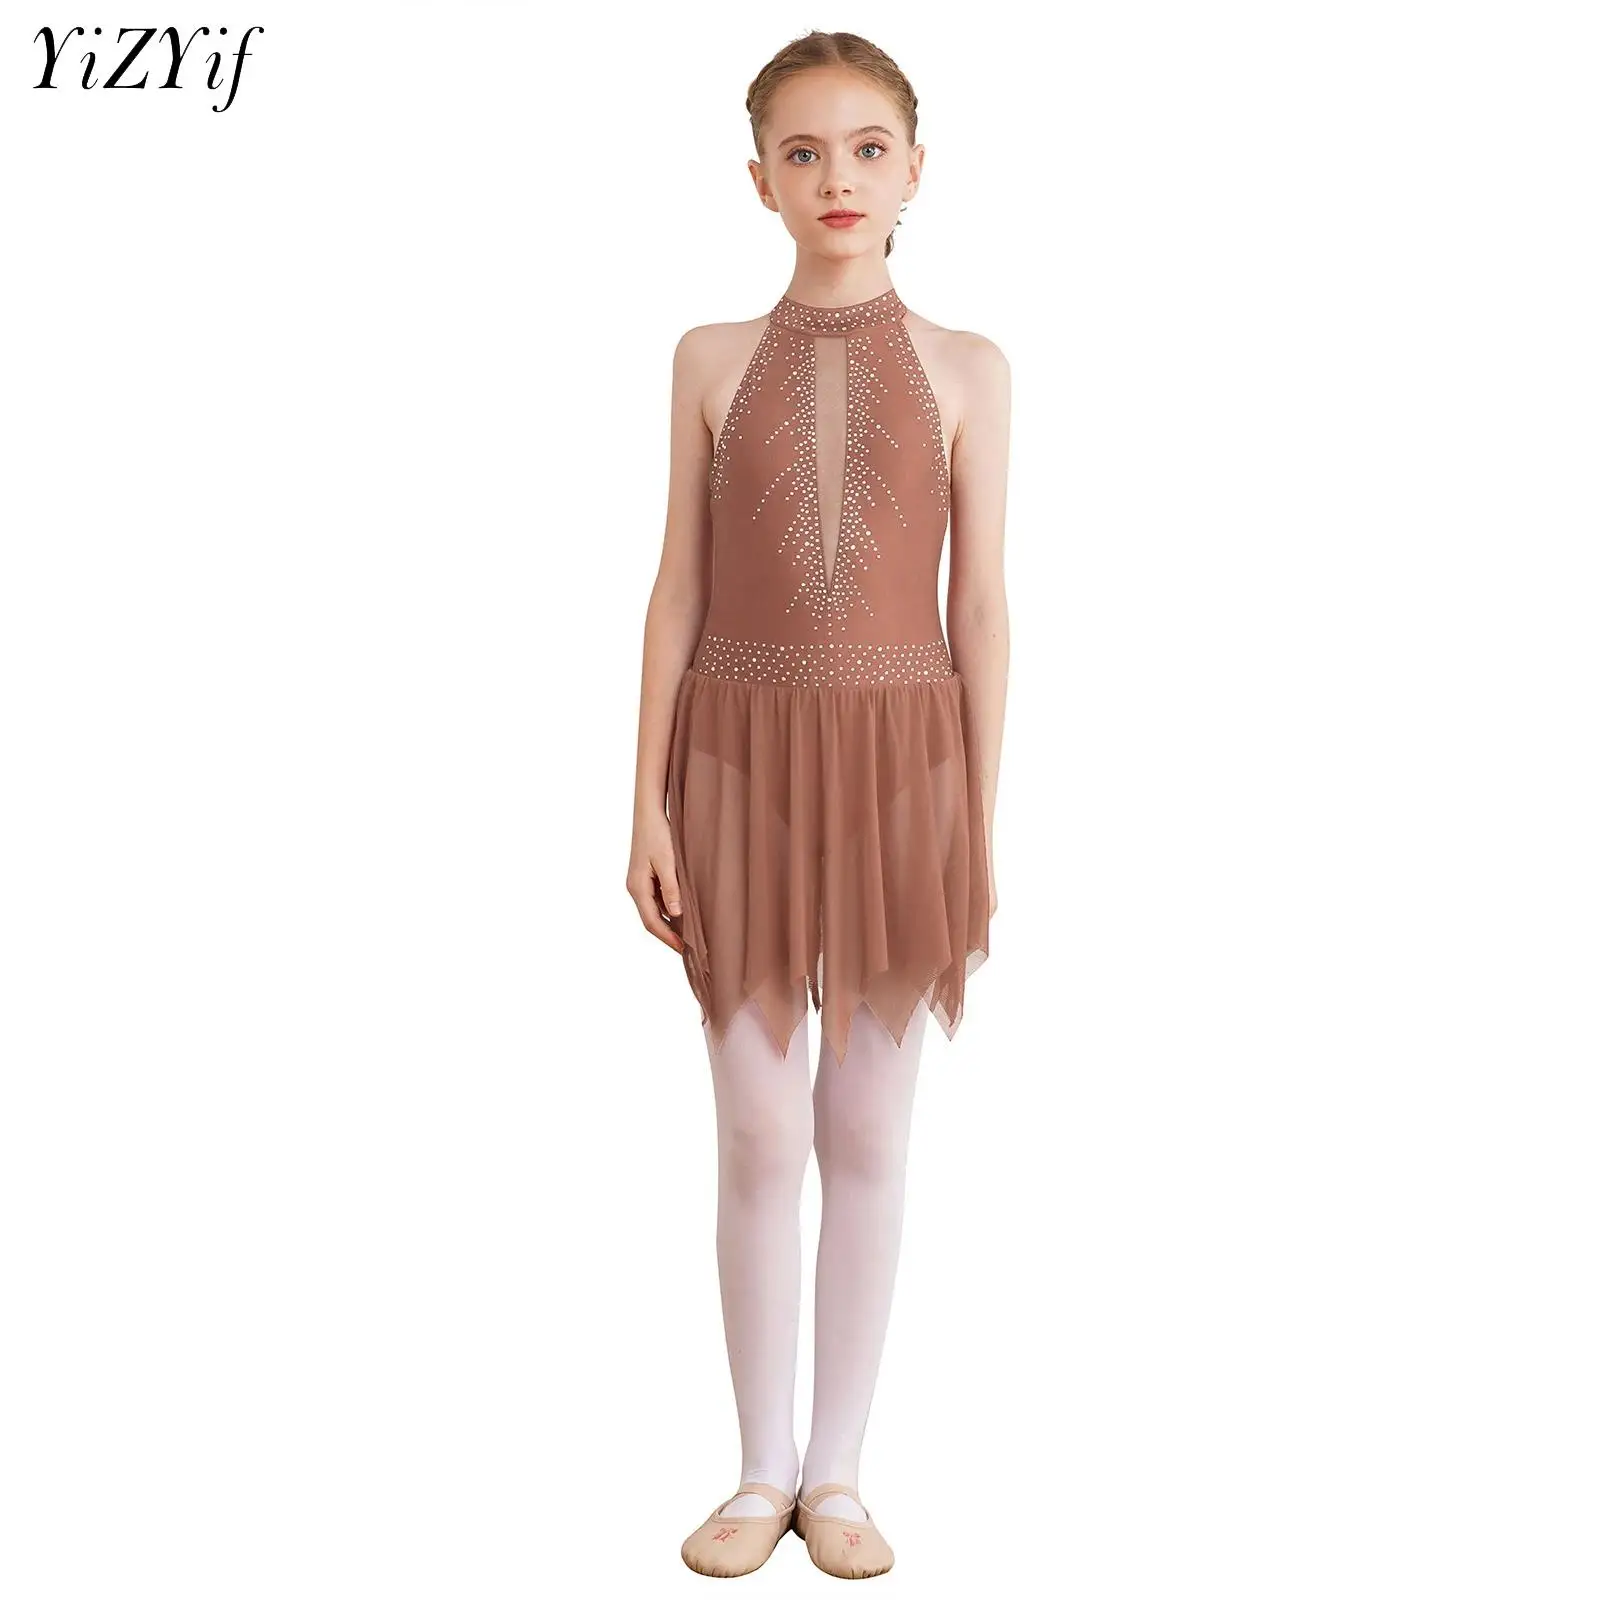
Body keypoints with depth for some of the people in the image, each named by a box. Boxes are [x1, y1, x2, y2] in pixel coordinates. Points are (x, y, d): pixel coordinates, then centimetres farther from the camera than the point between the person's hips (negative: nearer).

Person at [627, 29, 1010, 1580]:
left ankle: (838, 1470, 23)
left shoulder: (965, 370, 3)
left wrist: (981, 823, 1)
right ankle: (763, 1469, 22)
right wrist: (648, 802, -1)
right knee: (757, 1135, 5)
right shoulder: (711, 359, 5)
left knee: (866, 1133, 7)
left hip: (898, 764, 0)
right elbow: (678, 589, 4)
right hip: (742, 758, 0)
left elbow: (980, 605, 3)